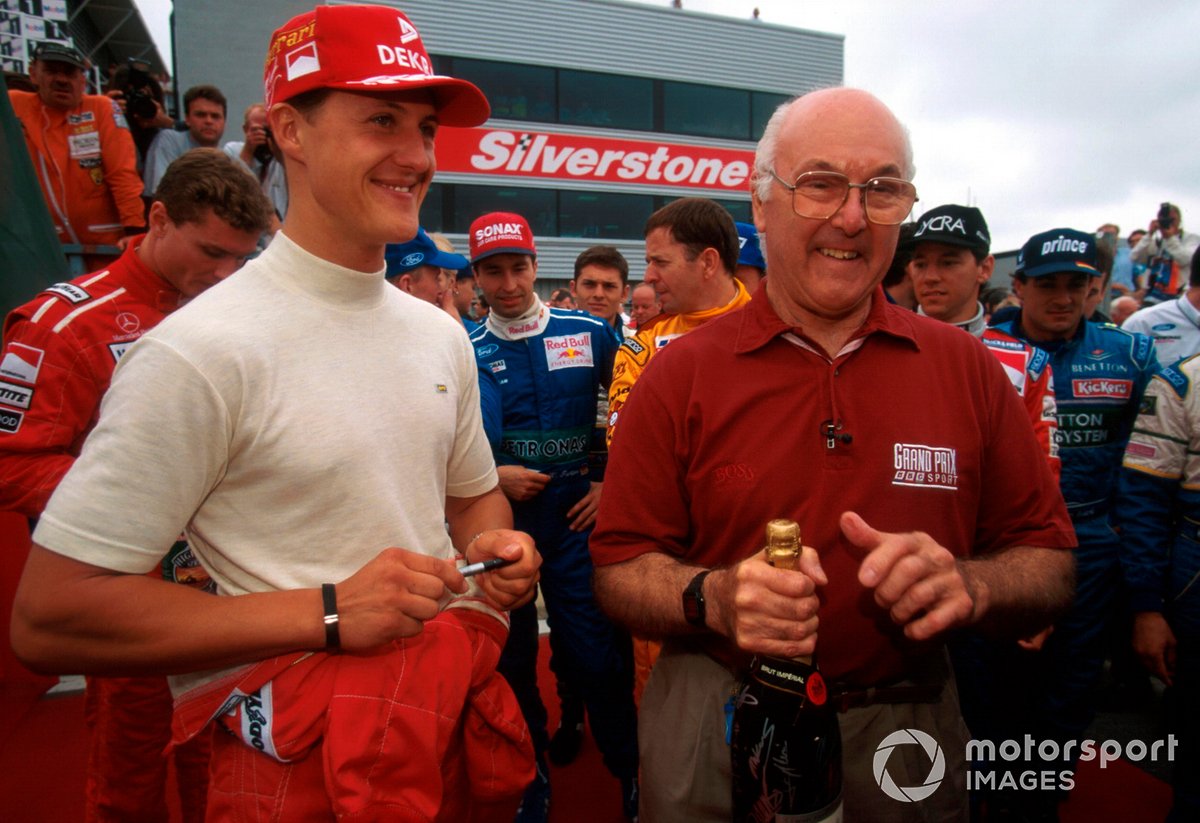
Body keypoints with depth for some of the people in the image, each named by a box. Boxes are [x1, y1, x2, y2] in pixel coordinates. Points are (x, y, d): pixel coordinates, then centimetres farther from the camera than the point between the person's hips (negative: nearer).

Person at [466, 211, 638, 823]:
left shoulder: (590, 334, 1)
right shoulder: (464, 352, 3)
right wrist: (492, 476, -8)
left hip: (577, 514, -1)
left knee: (596, 656, 0)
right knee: (509, 658, 13)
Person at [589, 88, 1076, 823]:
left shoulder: (968, 369, -2)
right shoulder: (681, 375, -8)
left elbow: (1050, 565, 2)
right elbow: (619, 569, -8)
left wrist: (967, 584, -19)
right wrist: (713, 598, -26)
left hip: (907, 731, 3)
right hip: (715, 735, -1)